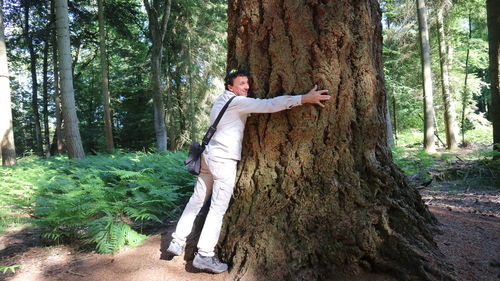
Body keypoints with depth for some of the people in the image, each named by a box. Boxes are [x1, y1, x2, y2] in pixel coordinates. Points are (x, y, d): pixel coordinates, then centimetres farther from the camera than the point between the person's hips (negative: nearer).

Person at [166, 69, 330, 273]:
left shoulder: (221, 101, 17)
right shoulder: (236, 102, -12)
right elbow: (268, 105, -21)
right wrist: (305, 98, -23)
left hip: (209, 155, 9)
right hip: (224, 159, -9)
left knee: (196, 201, 15)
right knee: (218, 208, -4)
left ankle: (177, 242, 24)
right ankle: (204, 256, 0)